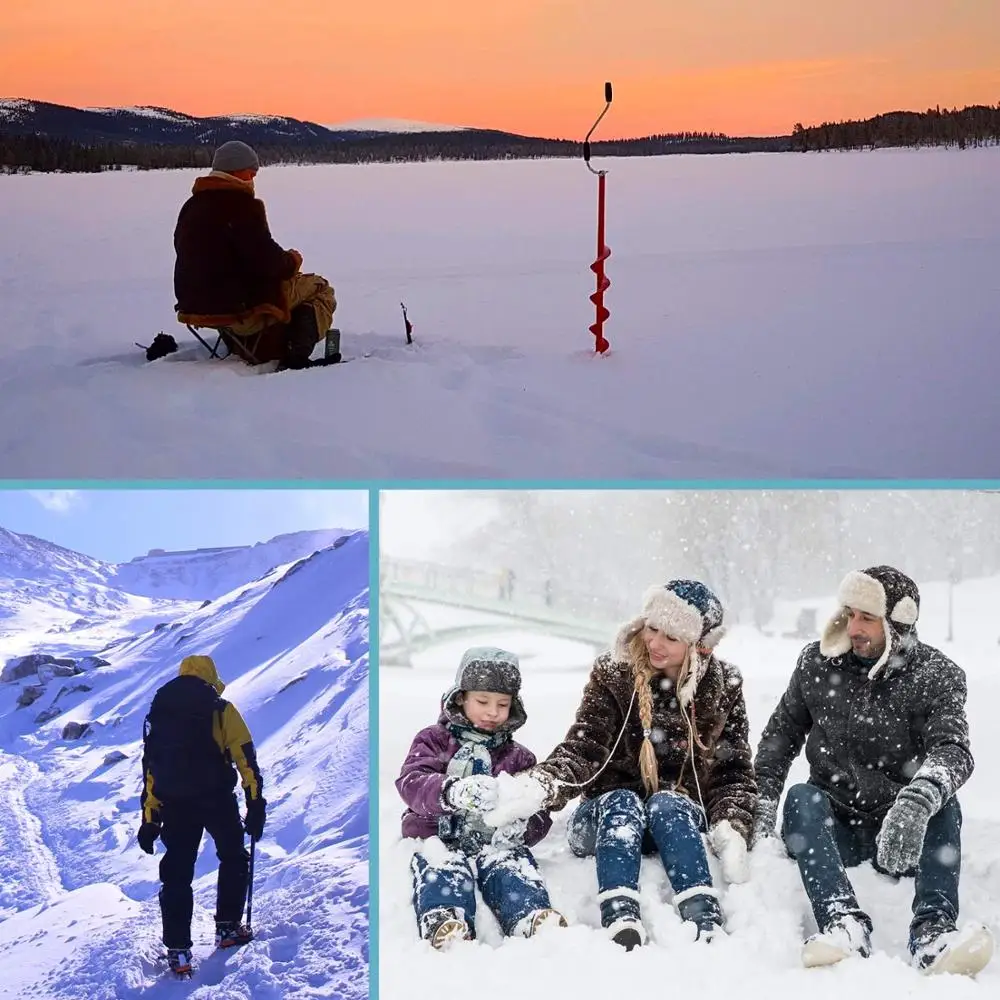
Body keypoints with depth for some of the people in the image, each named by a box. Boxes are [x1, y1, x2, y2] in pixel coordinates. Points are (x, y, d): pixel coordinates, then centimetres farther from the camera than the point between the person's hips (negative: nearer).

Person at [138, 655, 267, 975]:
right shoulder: (220, 710, 2)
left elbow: (150, 768, 13)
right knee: (233, 858, 20)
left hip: (175, 804, 3)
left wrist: (150, 820, 14)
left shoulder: (158, 713, 14)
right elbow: (246, 758, -5)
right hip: (216, 800, -3)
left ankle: (178, 950, 4)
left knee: (177, 874, 9)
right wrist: (256, 805, -2)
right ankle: (228, 928, 18)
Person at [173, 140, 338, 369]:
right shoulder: (241, 204, -16)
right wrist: (292, 261, 1)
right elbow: (266, 262, -21)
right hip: (241, 308, -9)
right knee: (320, 289, 8)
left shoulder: (191, 207, 13)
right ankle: (296, 358, -9)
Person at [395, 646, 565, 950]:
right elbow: (411, 783, -8)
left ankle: (534, 920, -61)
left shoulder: (519, 757, 22)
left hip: (496, 842, 2)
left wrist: (522, 827, -15)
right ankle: (444, 925, -66)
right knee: (443, 871, -36)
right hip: (440, 839, -2)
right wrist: (453, 791, -33)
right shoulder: (434, 740, 13)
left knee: (515, 866, -32)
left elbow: (540, 816, 14)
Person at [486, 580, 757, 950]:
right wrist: (540, 785, -34)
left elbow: (734, 771, 1)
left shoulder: (723, 687, 0)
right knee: (622, 802, -33)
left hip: (681, 822, 0)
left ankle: (707, 928, -50)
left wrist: (731, 829, -18)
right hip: (608, 821, 0)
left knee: (666, 803, -32)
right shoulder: (612, 674, -4)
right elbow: (583, 750, -13)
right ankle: (622, 927, -55)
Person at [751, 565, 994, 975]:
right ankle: (844, 923, -48)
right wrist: (762, 805, -4)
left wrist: (917, 801, -44)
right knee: (801, 797, -28)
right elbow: (781, 733, 11)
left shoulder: (937, 676, -6)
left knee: (942, 801, -30)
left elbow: (952, 749, -23)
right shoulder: (818, 663, 3)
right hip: (833, 826, 2)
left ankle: (932, 932, -46)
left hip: (903, 834, -1)